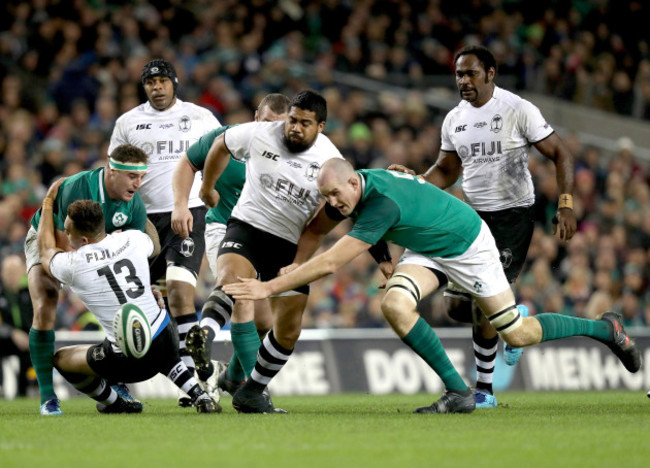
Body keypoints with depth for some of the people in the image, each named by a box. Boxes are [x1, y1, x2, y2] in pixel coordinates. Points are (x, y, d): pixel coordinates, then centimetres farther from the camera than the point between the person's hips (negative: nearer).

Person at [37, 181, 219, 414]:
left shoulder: (72, 265, -13)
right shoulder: (132, 239, -4)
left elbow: (46, 252, 14)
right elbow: (155, 247, 24)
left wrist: (48, 203, 23)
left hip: (128, 362, -5)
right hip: (163, 339, 5)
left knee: (61, 359, 18)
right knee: (165, 358, 42)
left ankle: (116, 403, 27)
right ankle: (200, 396, 20)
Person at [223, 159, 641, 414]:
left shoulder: (381, 203, -38)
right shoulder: (356, 187, -12)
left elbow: (329, 263, -42)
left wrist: (269, 288, -41)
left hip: (466, 244, -7)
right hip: (426, 250, 7)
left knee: (518, 334, -1)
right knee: (395, 304, -21)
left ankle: (605, 328, 25)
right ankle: (458, 391, -10)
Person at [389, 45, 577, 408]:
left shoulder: (518, 110, -10)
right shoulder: (454, 120, 8)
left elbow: (561, 154, -6)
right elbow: (447, 171, 20)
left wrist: (566, 205, -15)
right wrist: (415, 182, 0)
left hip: (513, 216, -6)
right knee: (458, 305, 0)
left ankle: (485, 389, 6)